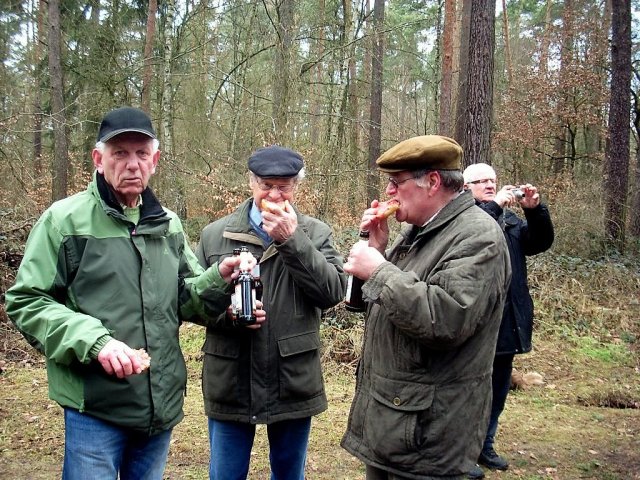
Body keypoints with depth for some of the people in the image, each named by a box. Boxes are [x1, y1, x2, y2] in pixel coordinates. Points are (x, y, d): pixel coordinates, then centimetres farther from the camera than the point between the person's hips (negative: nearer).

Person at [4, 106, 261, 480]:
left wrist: (219, 278, -9)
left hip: (162, 404, 6)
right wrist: (95, 341, -23)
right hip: (95, 407, -5)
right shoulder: (66, 219, -9)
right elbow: (26, 302, -10)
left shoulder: (168, 225, 8)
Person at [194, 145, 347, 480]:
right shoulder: (214, 235, 2)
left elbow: (334, 291, -13)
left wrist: (292, 239, -20)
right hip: (230, 385, 0)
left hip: (294, 384, 0)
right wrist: (226, 311, -16)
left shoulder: (316, 233, 0)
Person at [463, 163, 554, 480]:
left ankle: (484, 447, 34)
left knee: (498, 391, 18)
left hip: (507, 324, 7)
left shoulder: (510, 219, 13)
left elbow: (542, 242, 4)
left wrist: (535, 209, -11)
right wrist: (494, 205, -26)